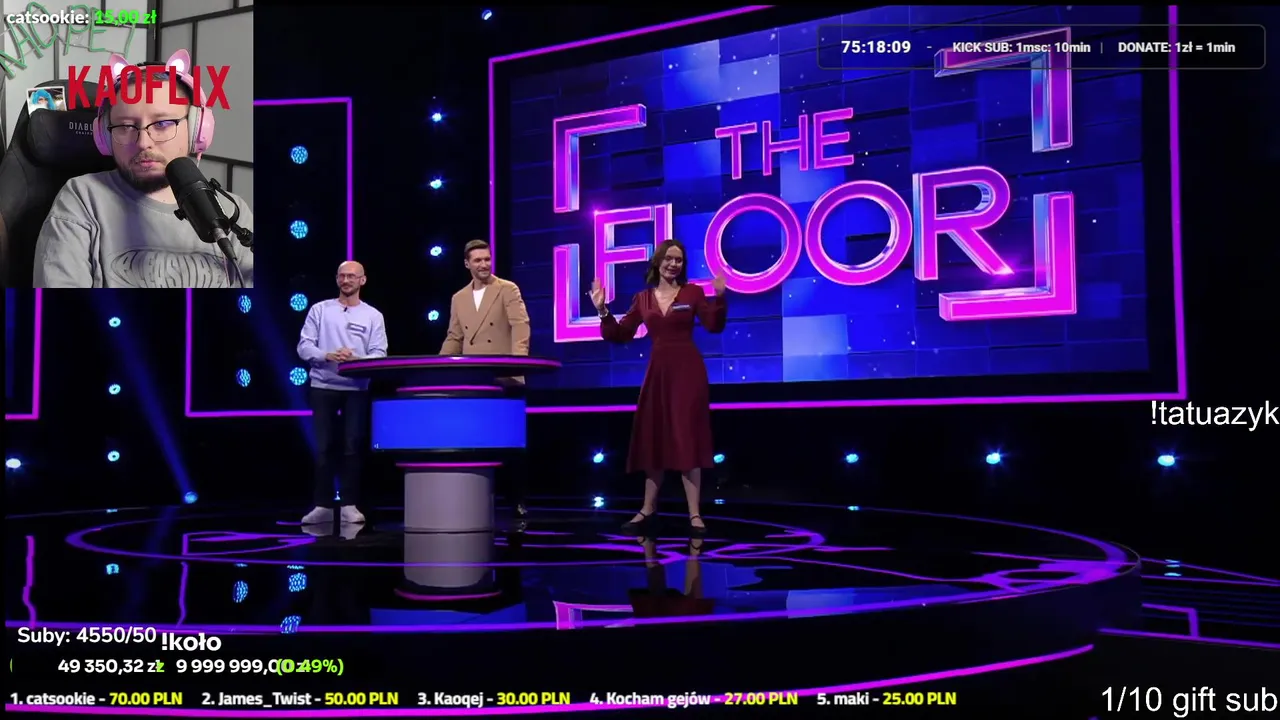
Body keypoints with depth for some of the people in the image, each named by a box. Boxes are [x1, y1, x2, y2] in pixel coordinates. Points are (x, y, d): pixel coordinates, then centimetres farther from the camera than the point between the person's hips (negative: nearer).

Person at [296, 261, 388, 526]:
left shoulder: (373, 316, 5)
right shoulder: (319, 309, 5)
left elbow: (379, 354, -3)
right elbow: (304, 346, -1)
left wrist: (356, 360, -22)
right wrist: (328, 356, -19)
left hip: (357, 389, 0)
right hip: (323, 387, 0)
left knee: (352, 447, 1)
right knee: (323, 447, 3)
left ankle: (349, 505, 7)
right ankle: (323, 505, 9)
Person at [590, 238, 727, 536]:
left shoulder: (693, 293, 2)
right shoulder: (643, 298, 9)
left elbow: (714, 325, -8)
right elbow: (621, 335, 7)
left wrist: (719, 298, -22)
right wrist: (603, 311, -6)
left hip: (688, 371, -3)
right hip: (657, 372, 3)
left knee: (686, 438, -4)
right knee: (654, 439, 9)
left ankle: (694, 514, 0)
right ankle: (648, 509, 19)